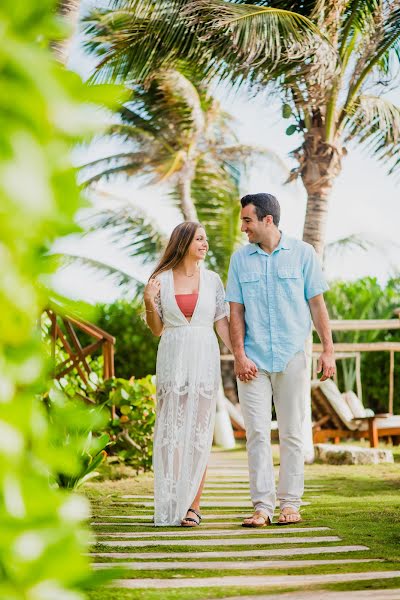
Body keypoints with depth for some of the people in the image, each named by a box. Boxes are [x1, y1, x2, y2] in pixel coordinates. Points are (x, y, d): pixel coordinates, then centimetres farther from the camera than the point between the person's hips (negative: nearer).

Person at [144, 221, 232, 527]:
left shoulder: (212, 280, 6)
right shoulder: (162, 280, 4)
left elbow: (223, 323, 5)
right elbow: (157, 330, 8)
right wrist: (149, 302, -9)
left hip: (204, 360, 0)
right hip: (172, 360, 0)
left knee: (199, 432, -1)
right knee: (172, 431, 1)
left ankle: (193, 506, 3)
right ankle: (170, 506, 7)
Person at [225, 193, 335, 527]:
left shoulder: (302, 253, 2)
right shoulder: (240, 258, 7)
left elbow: (317, 303, 3)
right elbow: (236, 311, 6)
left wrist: (328, 350, -2)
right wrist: (239, 356, -4)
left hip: (292, 357, -1)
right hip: (253, 359, 1)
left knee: (292, 433, 3)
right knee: (257, 433, -2)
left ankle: (290, 503, 11)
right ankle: (263, 506, 1)